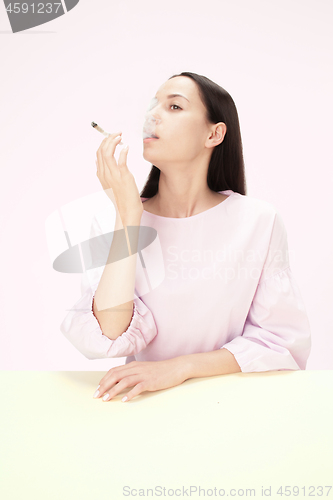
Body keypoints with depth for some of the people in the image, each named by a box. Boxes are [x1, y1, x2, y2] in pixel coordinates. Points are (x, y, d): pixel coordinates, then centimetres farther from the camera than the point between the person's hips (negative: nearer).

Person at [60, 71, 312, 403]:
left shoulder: (259, 221, -7)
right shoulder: (112, 220, -3)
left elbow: (286, 341, -6)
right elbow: (107, 339, -15)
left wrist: (182, 367, -15)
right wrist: (128, 214, -18)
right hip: (144, 405, 0)